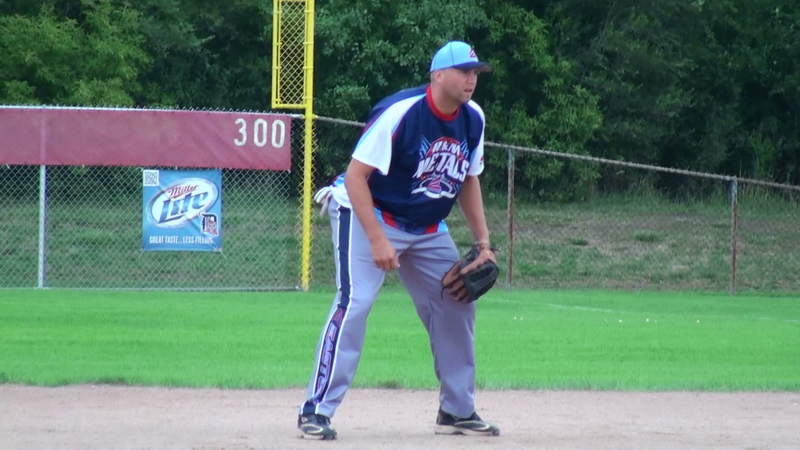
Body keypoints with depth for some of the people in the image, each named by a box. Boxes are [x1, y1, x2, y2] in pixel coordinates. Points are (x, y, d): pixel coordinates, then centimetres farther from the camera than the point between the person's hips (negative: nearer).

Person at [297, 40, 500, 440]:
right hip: (368, 216, -8)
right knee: (354, 302, -21)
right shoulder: (400, 113, -25)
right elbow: (355, 176, -25)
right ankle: (317, 410, -18)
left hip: (427, 229, 8)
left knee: (457, 304, 8)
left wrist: (483, 242, 6)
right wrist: (377, 240, -31)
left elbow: (468, 180, 12)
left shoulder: (473, 119, -3)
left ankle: (457, 411, 22)